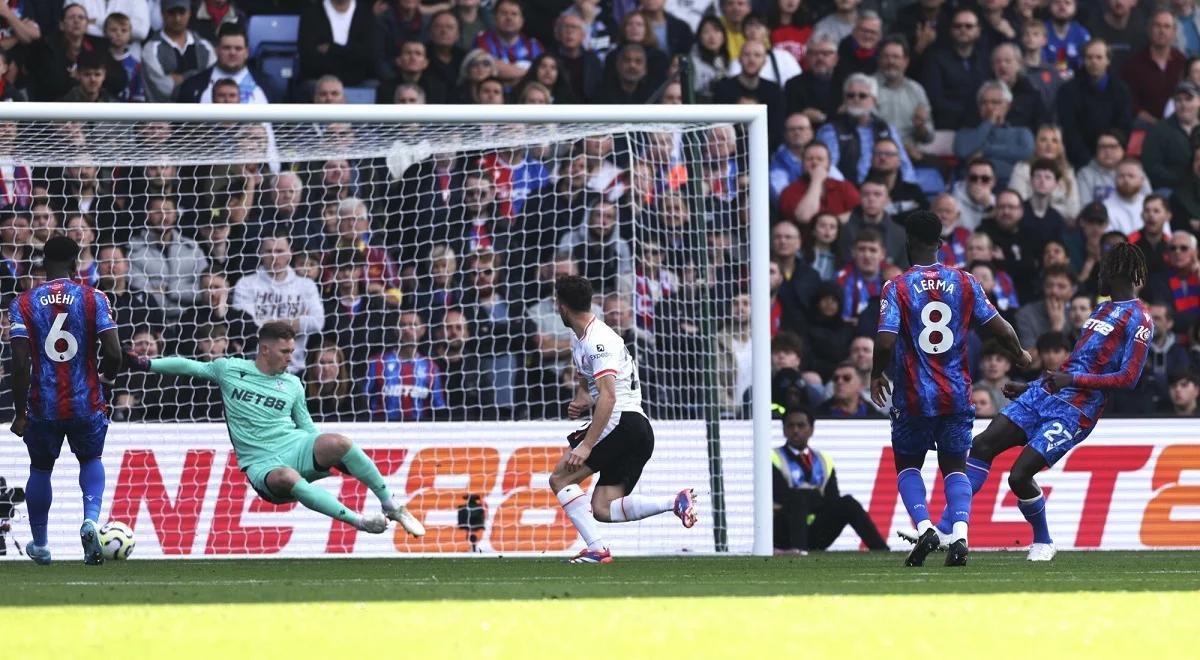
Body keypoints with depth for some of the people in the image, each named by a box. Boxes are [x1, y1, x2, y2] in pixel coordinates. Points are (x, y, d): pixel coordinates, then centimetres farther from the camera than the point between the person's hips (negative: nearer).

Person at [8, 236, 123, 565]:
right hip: (86, 402, 0)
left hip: (42, 405, 0)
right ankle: (91, 519, -3)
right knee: (91, 459, 24)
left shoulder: (24, 304, -4)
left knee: (40, 469, 22)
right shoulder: (93, 299, -4)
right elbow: (114, 353, -10)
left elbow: (20, 363, -10)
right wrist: (107, 375, 13)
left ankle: (39, 545, 31)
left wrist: (20, 412, -2)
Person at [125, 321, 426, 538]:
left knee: (337, 442, -32)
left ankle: (392, 506, -20)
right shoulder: (229, 370, 10)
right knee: (286, 478, -41)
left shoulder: (293, 385, 16)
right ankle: (356, 520, -39)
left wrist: (329, 454, 9)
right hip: (261, 464, -2)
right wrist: (144, 363, 6)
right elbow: (188, 366, 14)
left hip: (297, 448, 2)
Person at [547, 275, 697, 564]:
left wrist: (587, 445, -26)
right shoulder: (578, 337, 18)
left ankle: (596, 549, -15)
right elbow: (585, 383, 33)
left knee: (560, 478, -8)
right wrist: (581, 402, 8)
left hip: (622, 424, -10)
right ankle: (675, 502, -8)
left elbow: (608, 397, -23)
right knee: (602, 509, 1)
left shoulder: (599, 340, -14)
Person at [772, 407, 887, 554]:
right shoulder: (775, 459, 0)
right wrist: (815, 496, -11)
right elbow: (782, 497, -14)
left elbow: (833, 500, 3)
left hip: (814, 535, 5)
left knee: (847, 503, -14)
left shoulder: (823, 461, 15)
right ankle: (797, 547, -51)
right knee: (801, 495, -31)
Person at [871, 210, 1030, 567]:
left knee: (908, 465, 16)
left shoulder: (897, 287, -9)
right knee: (955, 467, 13)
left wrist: (877, 375, 3)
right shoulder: (964, 282, 0)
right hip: (957, 395, 2)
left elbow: (885, 342, -17)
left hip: (914, 395, -2)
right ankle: (959, 535, -9)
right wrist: (1021, 355, 23)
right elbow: (997, 327, 3)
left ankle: (924, 528, -7)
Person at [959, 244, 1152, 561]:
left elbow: (1128, 378, -16)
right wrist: (1029, 388, 26)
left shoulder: (1138, 319, -7)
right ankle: (948, 528, -4)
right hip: (1044, 393, 9)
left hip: (1074, 410, -8)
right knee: (983, 444, -5)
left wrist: (1072, 380, -20)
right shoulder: (1104, 309, 22)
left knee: (1019, 475, -14)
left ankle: (1043, 542, 12)